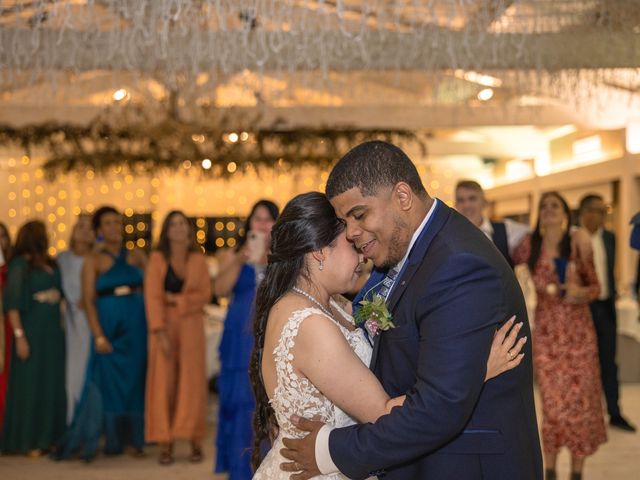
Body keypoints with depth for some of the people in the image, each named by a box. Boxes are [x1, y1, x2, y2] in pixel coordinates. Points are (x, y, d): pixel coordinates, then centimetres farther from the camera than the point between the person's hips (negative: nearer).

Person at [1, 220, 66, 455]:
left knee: (53, 384, 9)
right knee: (31, 385, 1)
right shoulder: (20, 264, -7)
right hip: (33, 330, -6)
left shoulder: (50, 264, 10)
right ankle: (29, 441, 11)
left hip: (53, 331, 6)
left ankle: (49, 436, 19)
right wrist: (19, 336, -17)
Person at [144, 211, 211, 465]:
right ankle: (165, 444, 2)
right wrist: (159, 331, -16)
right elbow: (152, 296, -7)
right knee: (164, 382, -1)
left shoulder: (198, 260, 7)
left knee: (192, 382, 1)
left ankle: (195, 441, 8)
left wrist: (177, 300, -10)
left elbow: (205, 294, 1)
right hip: (164, 326, -1)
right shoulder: (157, 258, 0)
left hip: (191, 327, 1)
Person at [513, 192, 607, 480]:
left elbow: (595, 288, 2)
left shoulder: (578, 244, -3)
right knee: (553, 403, 1)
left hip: (579, 332, 0)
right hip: (547, 333, 0)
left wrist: (580, 292, -17)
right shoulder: (531, 245, -2)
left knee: (581, 401, 3)